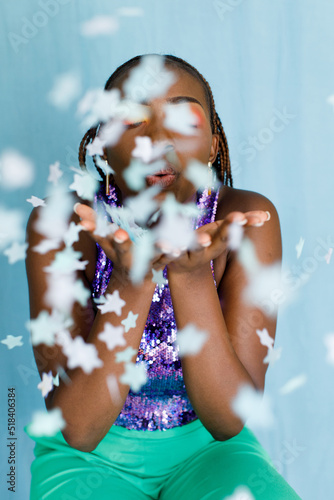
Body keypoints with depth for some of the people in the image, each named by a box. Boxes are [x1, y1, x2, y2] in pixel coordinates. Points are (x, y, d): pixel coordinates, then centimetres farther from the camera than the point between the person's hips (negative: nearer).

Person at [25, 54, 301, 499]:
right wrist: (131, 281, -33)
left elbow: (229, 420, -18)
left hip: (208, 447, 1)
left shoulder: (247, 220, -17)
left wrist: (193, 275, -31)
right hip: (91, 457, 0)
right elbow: (78, 429, -21)